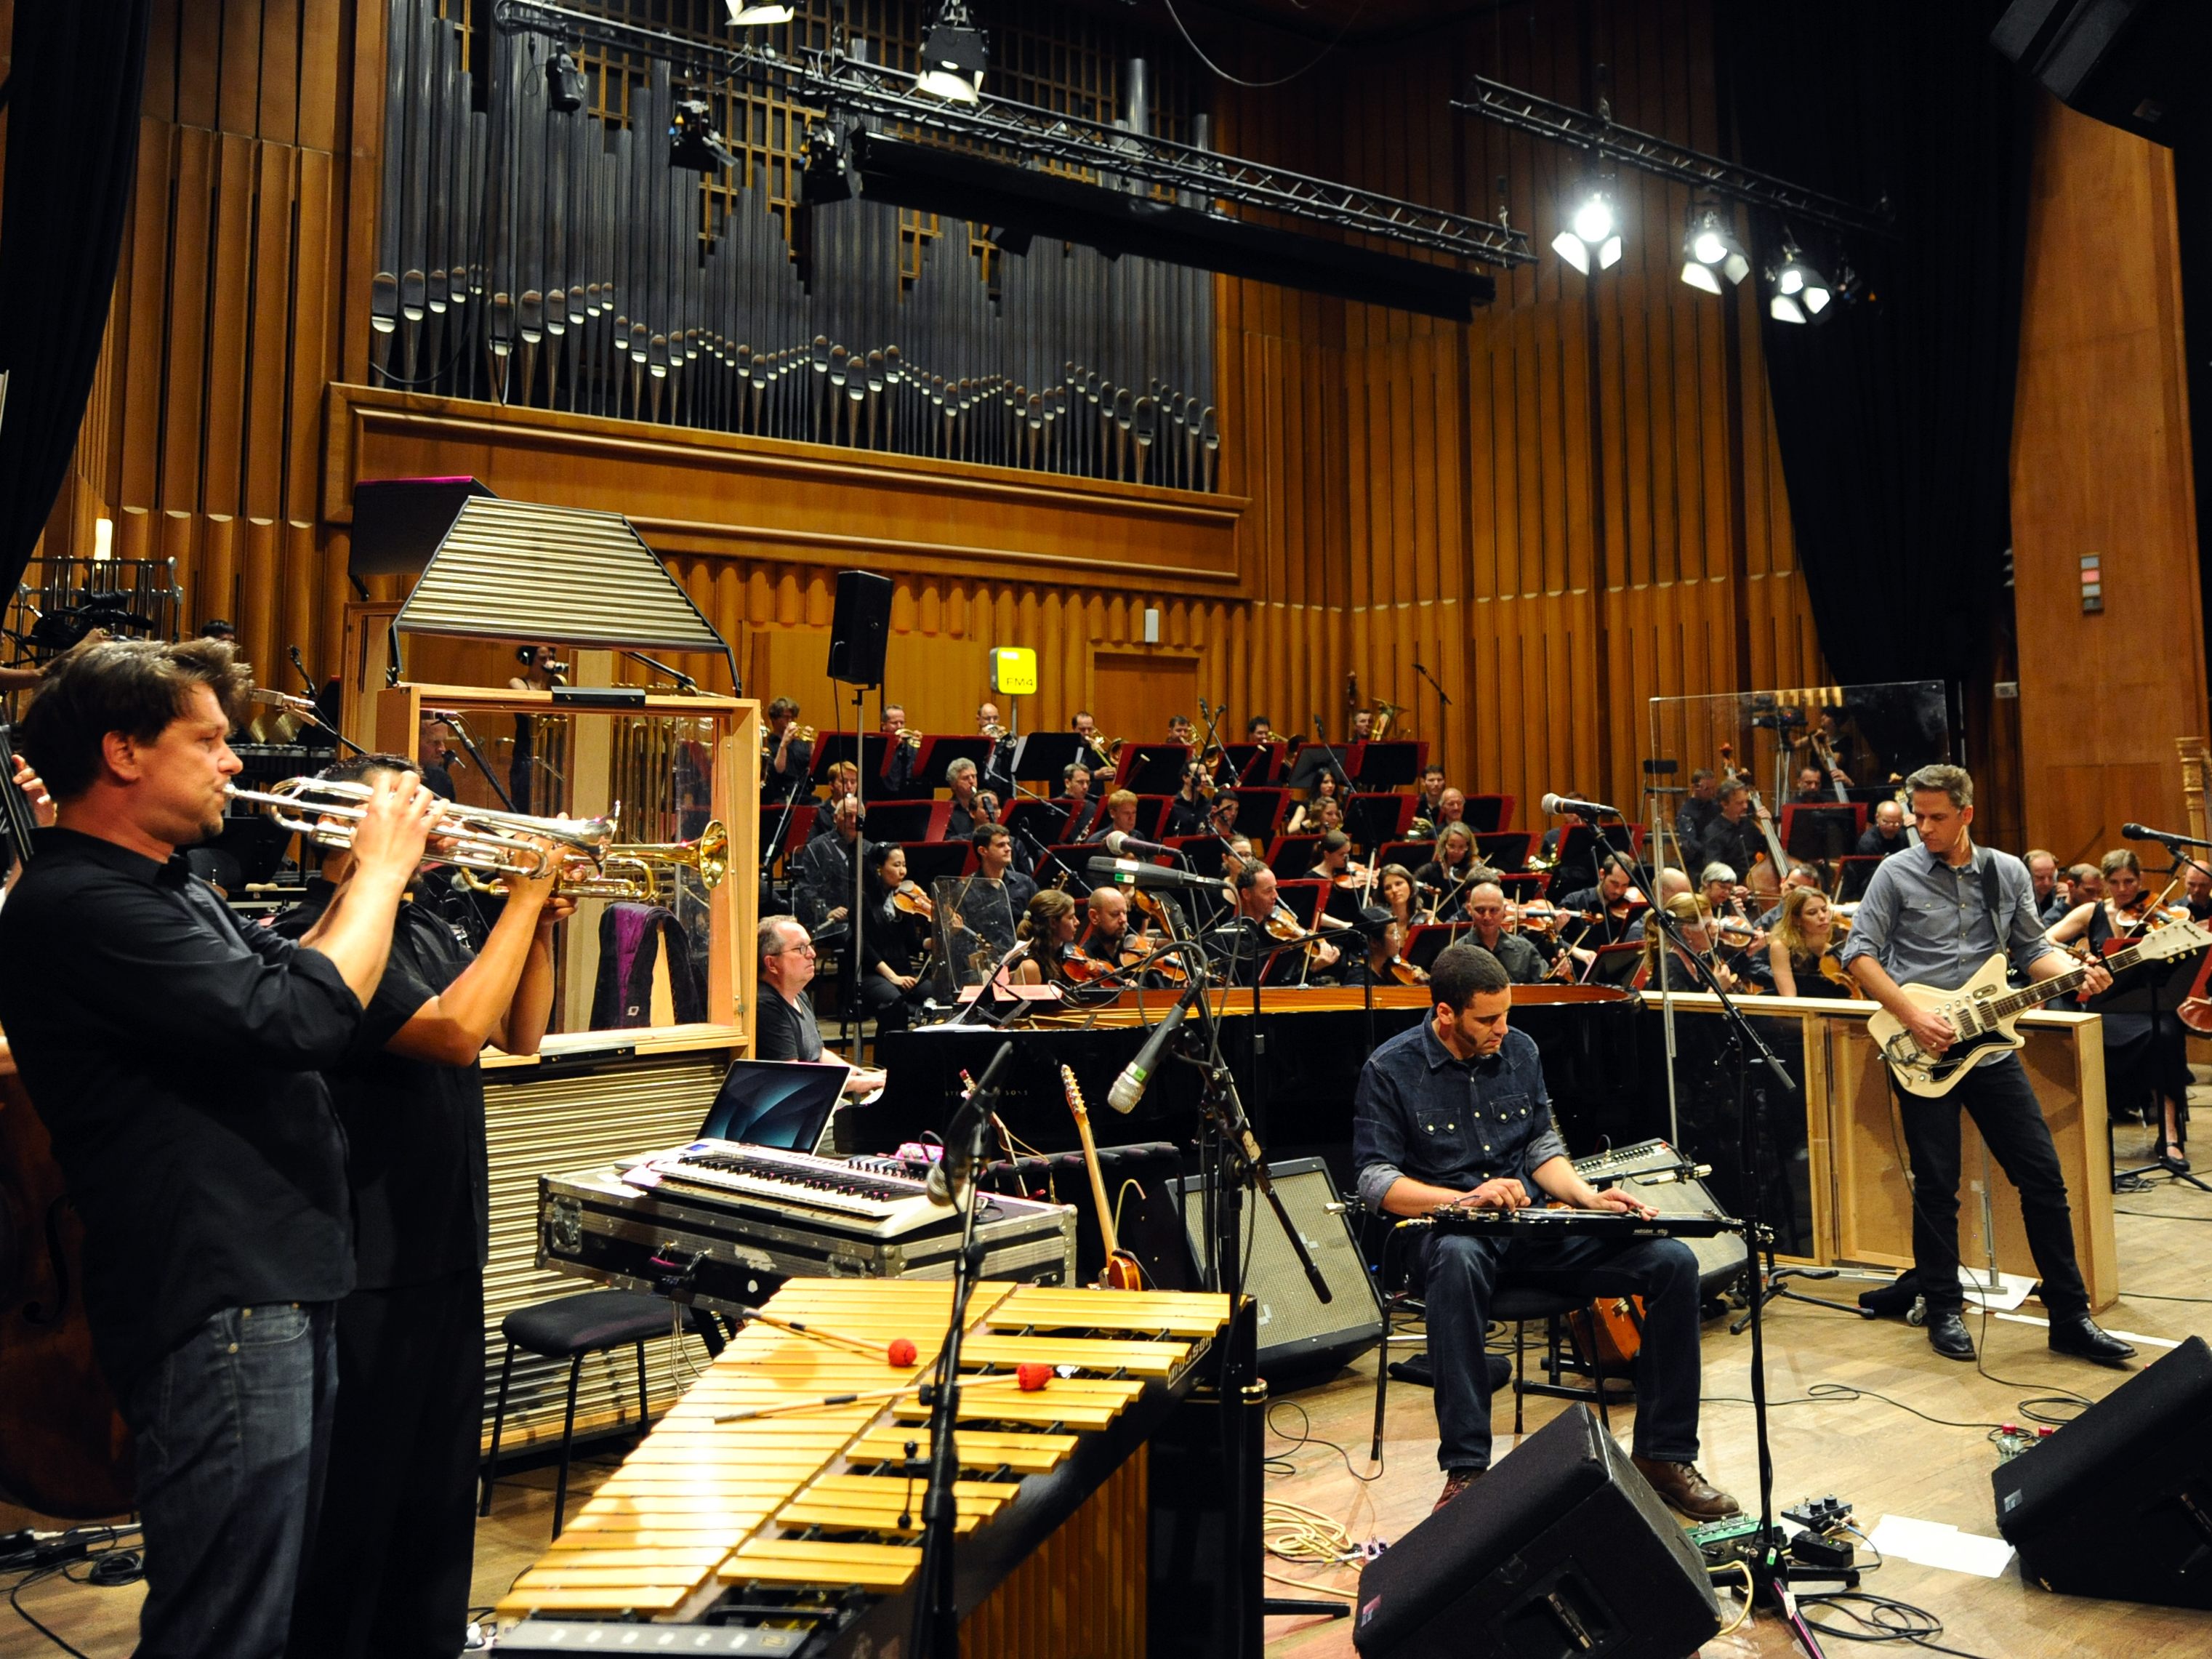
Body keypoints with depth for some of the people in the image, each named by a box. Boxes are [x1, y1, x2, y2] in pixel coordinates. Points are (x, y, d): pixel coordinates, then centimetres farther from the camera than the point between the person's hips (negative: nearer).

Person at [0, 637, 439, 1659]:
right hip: (217, 1306, -10)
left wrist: (371, 879, 10)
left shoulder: (174, 892, 15)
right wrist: (382, 870, -12)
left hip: (280, 1286, 10)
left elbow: (288, 974, 26)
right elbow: (300, 1019, -26)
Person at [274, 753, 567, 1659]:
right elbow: (457, 1030, -28)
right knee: (356, 1496, 5)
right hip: (364, 1271, -9)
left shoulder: (425, 930, 11)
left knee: (440, 1483, 21)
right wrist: (525, 896, -20)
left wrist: (539, 927, 0)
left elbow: (521, 1033, 15)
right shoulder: (318, 936, -18)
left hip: (445, 1252, 9)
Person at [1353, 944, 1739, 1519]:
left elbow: (1542, 1148, 16)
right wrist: (1465, 1199, -23)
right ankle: (1465, 1470, -36)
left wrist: (1588, 1196, -3)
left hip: (1532, 1223, 5)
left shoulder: (1520, 1050, 9)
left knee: (1674, 1260, -13)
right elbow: (1375, 1179, -9)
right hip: (1444, 1228, -5)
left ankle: (1663, 1455, -2)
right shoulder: (1389, 1070, -6)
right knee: (1458, 1260, -44)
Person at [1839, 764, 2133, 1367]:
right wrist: (1911, 1014, -15)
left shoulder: (2009, 872, 7)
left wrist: (2075, 974, -8)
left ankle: (2070, 1317, 14)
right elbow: (1859, 953, -6)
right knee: (1936, 1186, 2)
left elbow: (2032, 948, 13)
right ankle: (1944, 1311, 17)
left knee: (2043, 1177, 3)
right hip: (1922, 1049, -3)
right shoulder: (1897, 873, -3)